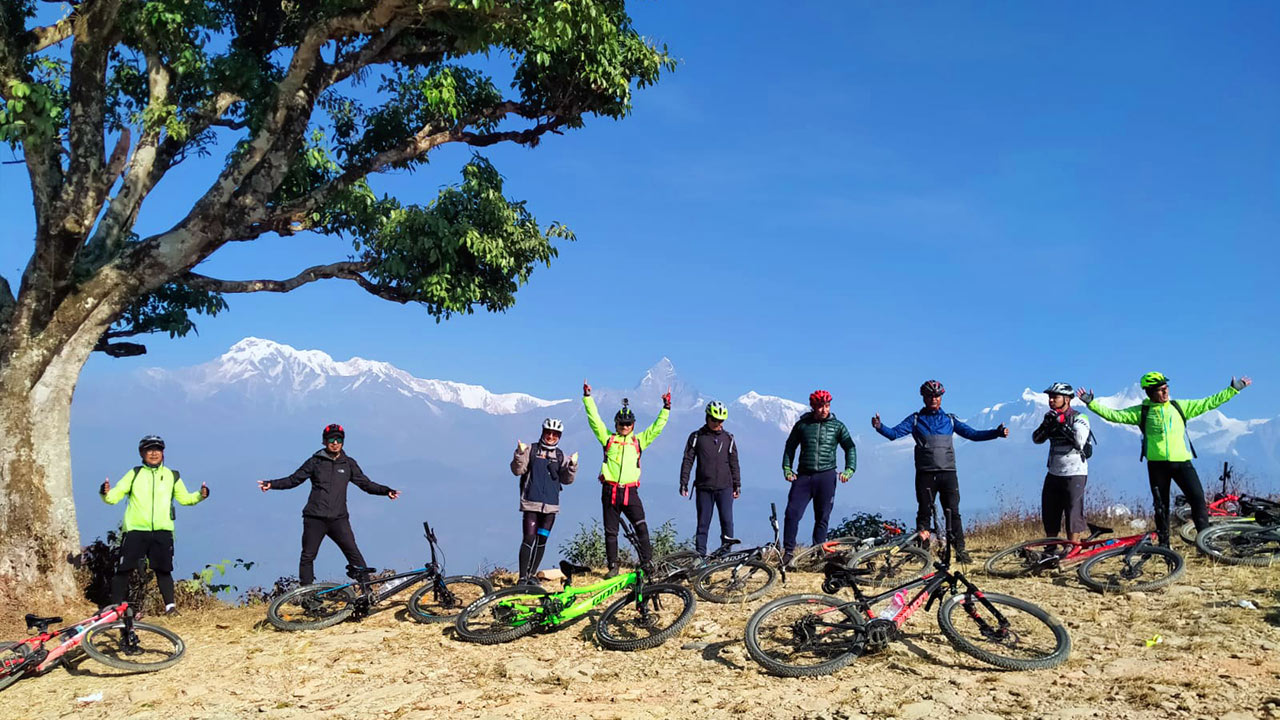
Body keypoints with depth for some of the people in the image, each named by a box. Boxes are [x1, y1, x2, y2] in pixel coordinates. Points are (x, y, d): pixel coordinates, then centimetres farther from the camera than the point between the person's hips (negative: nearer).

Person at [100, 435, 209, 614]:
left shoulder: (172, 476, 13)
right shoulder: (134, 474, 7)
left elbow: (184, 498, 20)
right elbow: (114, 496, 2)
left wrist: (200, 495, 2)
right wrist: (106, 493, -19)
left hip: (162, 532, 1)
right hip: (135, 531, -1)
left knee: (164, 569, 2)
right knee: (124, 569, -2)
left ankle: (170, 606, 7)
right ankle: (115, 606, 7)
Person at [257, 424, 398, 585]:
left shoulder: (348, 463, 9)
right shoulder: (315, 461, 5)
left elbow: (366, 483, 10)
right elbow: (294, 479, 7)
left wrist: (386, 491, -2)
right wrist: (271, 484, -5)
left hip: (339, 519, 0)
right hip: (315, 517, 0)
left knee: (354, 555, -11)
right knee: (308, 556, 6)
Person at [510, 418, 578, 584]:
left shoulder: (561, 456, 12)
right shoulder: (531, 450, 3)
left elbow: (566, 480, 8)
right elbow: (517, 471, -4)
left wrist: (572, 465, -8)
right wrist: (520, 454, -19)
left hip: (551, 505, 4)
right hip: (531, 503, -3)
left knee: (542, 541, 7)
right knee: (529, 539, -10)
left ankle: (532, 575, 19)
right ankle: (522, 577, -6)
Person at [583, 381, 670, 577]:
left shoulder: (639, 440, 12)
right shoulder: (608, 438, 10)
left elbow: (657, 427, 12)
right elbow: (594, 419, 6)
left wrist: (666, 408, 4)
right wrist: (588, 397, 2)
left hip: (630, 492, 0)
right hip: (610, 491, 0)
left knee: (641, 527, -12)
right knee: (611, 531, 5)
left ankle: (646, 563, -6)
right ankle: (613, 567, 14)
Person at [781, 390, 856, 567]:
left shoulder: (837, 426, 6)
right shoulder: (802, 425, 6)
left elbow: (850, 448, 8)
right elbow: (790, 446, 14)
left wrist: (849, 469, -7)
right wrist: (787, 469, 3)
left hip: (826, 476, 0)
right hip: (803, 475, 0)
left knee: (822, 518, 3)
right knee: (792, 513, -10)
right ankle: (788, 552, -2)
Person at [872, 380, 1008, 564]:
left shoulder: (949, 420, 14)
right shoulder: (915, 419, 9)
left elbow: (972, 434, 11)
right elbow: (895, 433, -1)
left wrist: (998, 432, 1)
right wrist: (879, 426, -20)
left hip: (948, 473, 1)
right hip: (925, 474, -1)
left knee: (953, 513, -3)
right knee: (924, 513, 2)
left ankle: (960, 551, 1)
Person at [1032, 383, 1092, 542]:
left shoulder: (1079, 418, -7)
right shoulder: (1052, 418, 12)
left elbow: (1079, 441, -22)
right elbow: (1037, 439, 2)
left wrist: (1062, 423, -21)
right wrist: (1047, 424, -14)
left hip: (1074, 474, -6)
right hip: (1054, 474, 6)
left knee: (1073, 515, -6)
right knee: (1049, 514, 9)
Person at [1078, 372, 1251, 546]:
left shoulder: (1180, 406, 9)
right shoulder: (1142, 412, 4)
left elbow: (1208, 403, 11)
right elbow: (1115, 415, -2)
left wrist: (1233, 389, 9)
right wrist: (1091, 403, -11)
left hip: (1182, 462, 1)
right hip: (1157, 464, -1)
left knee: (1198, 498, -10)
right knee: (1161, 506, 7)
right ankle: (1164, 544, 17)